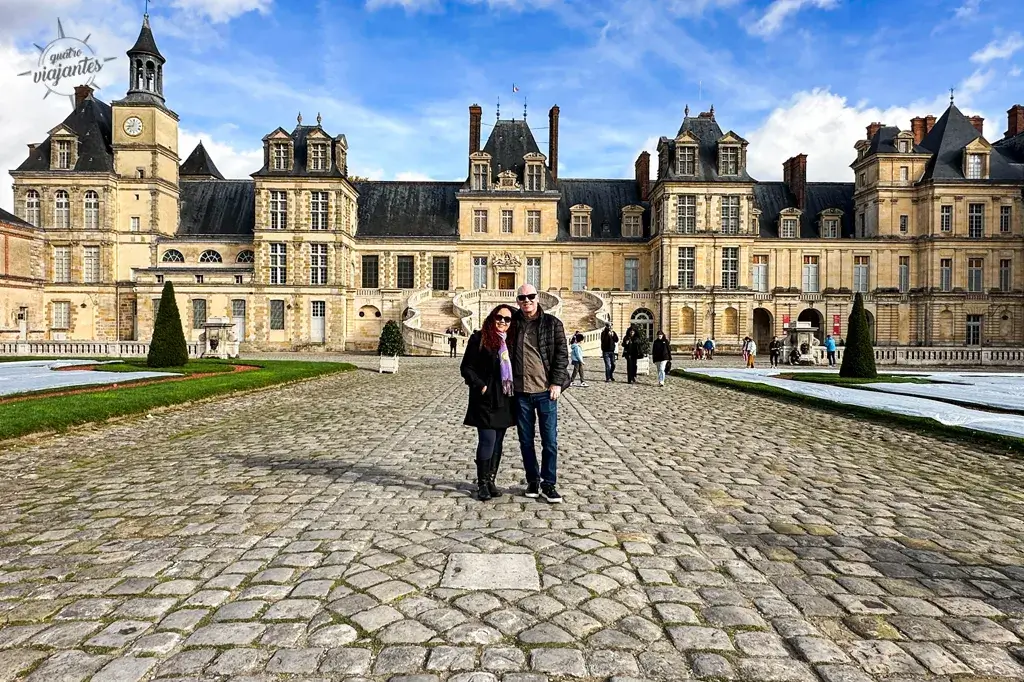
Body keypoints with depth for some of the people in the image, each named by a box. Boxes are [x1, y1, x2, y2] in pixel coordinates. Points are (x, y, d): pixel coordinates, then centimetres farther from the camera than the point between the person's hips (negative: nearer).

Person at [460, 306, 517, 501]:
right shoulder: (479, 339, -5)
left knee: (498, 442, 11)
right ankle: (482, 483, 7)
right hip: (486, 400, -6)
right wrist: (480, 385, -13)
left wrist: (513, 389, 7)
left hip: (504, 401, 6)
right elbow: (467, 368, -5)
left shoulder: (511, 341, 11)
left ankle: (491, 481, 22)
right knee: (488, 441, -8)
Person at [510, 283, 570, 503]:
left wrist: (557, 382, -9)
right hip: (521, 392, 2)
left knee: (550, 441, 2)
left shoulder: (552, 323, 1)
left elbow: (562, 353, -1)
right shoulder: (514, 322, 5)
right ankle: (532, 481, 26)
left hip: (546, 390, -2)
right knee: (526, 441, 11)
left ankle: (548, 484, 15)